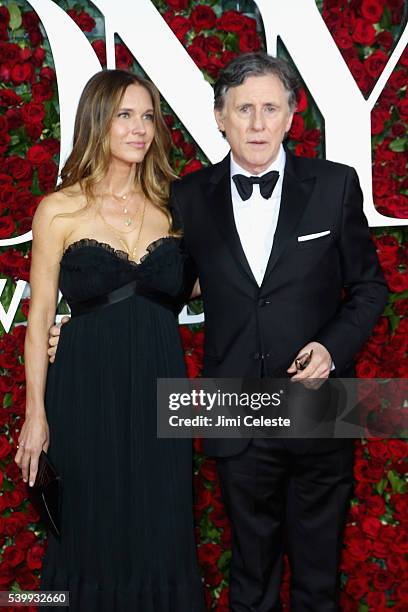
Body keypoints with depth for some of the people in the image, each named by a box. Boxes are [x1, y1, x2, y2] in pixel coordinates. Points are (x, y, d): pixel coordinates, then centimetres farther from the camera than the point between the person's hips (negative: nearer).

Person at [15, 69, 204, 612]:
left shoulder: (169, 205, 5)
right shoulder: (60, 210, -5)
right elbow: (40, 316, -4)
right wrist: (35, 414, -5)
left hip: (158, 390, 3)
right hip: (88, 392, -3)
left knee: (161, 533, 12)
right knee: (96, 537, 11)